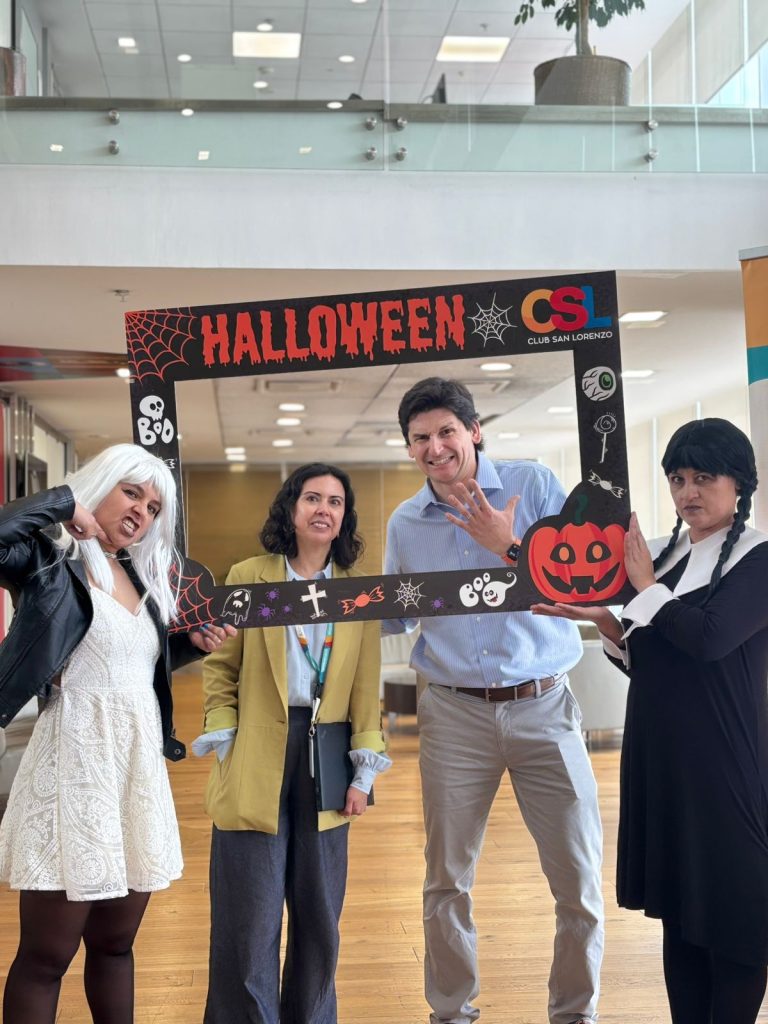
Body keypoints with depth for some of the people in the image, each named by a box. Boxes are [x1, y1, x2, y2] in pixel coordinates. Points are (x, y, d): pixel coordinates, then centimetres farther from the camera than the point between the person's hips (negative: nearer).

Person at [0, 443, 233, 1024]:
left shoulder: (142, 576, 14)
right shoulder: (50, 557, -6)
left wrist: (193, 643, 8)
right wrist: (62, 501, -16)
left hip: (139, 760, 7)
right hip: (77, 756, -7)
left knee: (115, 942, 17)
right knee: (47, 954, 2)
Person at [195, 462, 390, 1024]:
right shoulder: (247, 576, 3)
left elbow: (366, 685, 5)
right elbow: (220, 668, 3)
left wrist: (364, 770, 1)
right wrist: (225, 745, -5)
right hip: (257, 758, -2)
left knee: (320, 913, 11)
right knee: (249, 915, 2)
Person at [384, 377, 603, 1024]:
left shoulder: (535, 486, -3)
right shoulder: (405, 523, 6)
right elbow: (392, 615, 18)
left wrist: (510, 547, -19)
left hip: (543, 706, -1)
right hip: (455, 713, 2)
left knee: (580, 880, 2)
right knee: (448, 882, 9)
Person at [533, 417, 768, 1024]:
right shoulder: (664, 554, 11)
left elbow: (711, 637, -23)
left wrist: (646, 587, -10)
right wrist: (603, 622, -4)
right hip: (659, 753, 7)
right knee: (678, 907, 13)